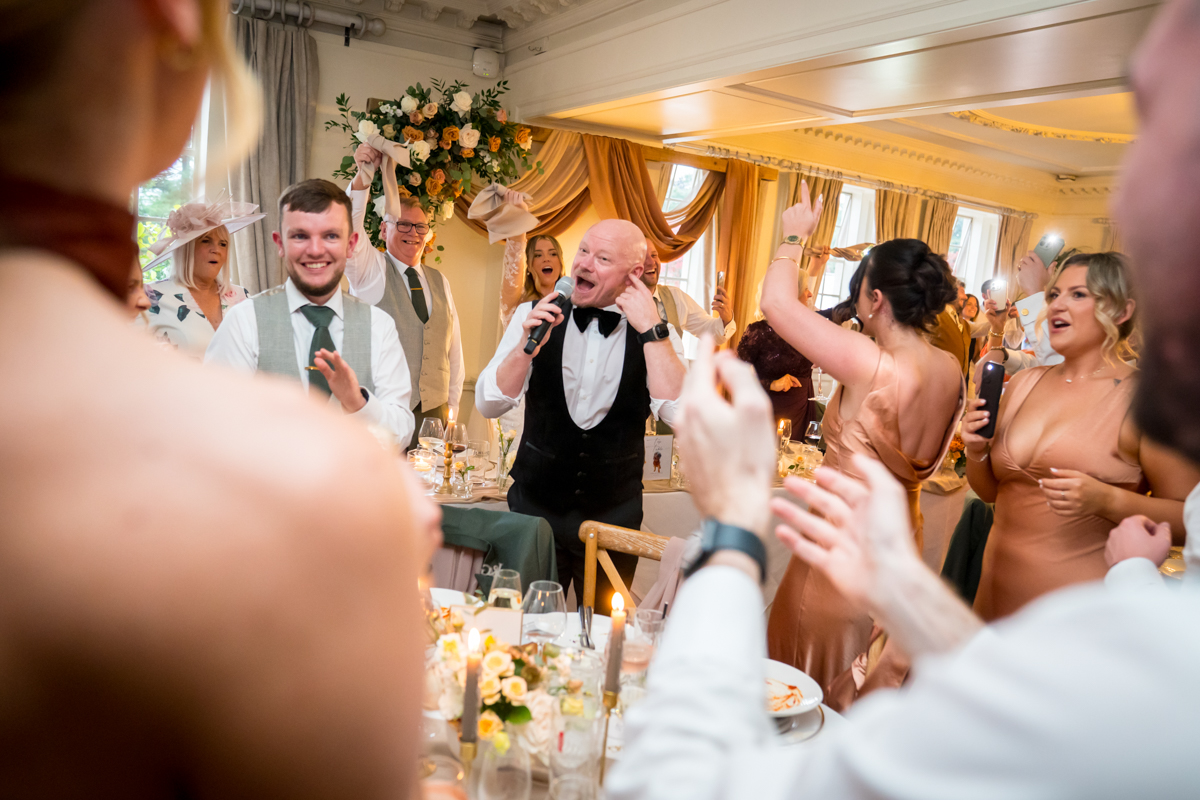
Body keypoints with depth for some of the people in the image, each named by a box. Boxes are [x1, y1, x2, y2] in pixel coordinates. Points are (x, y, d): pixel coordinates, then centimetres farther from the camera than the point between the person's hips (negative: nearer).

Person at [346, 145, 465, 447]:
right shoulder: (369, 269, 2)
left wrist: (451, 404, 12)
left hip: (434, 411, 4)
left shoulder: (439, 281, 14)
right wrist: (363, 178, -33)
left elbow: (454, 347, 15)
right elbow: (348, 232, -19)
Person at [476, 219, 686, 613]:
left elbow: (680, 414, -20)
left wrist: (651, 329, -22)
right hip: (536, 503, 0)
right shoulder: (533, 315, -3)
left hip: (614, 513, 0)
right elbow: (488, 404, -9)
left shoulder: (655, 335, -5)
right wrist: (527, 345, -23)